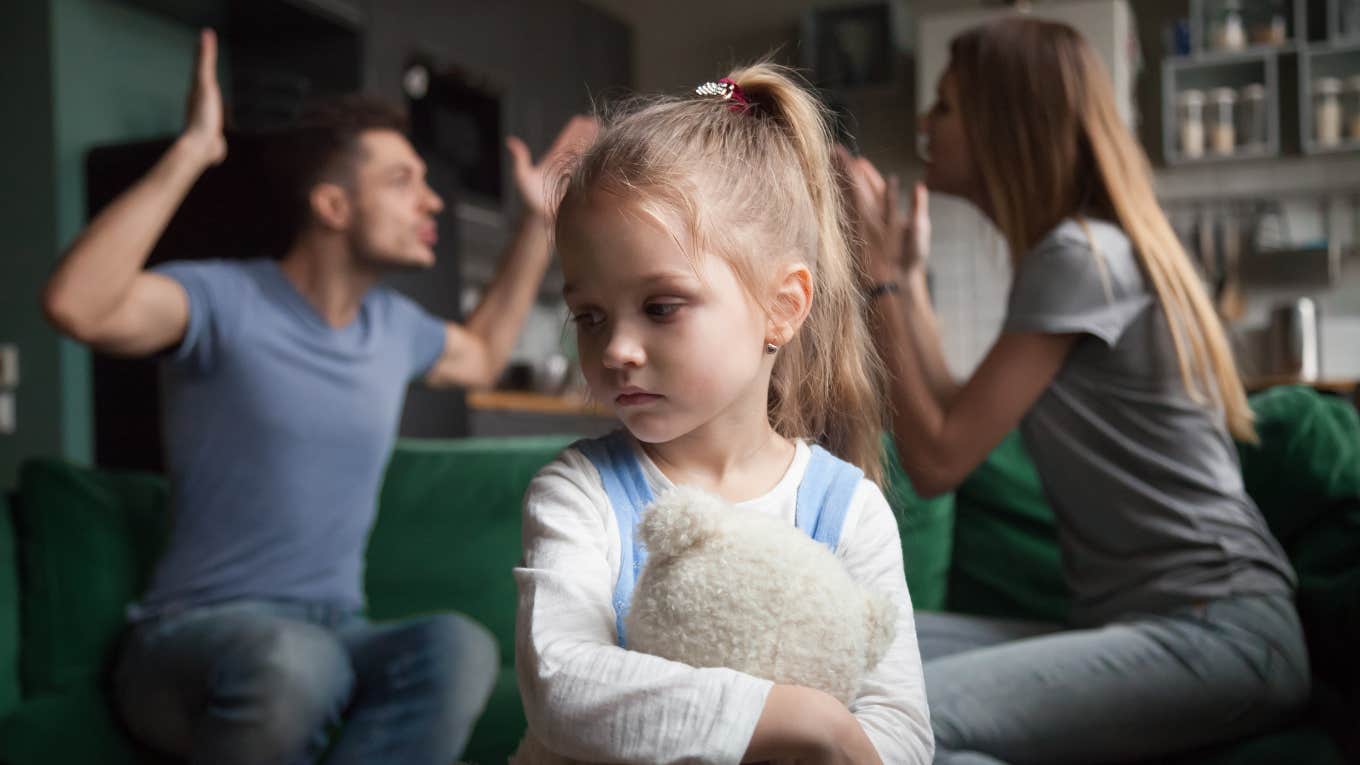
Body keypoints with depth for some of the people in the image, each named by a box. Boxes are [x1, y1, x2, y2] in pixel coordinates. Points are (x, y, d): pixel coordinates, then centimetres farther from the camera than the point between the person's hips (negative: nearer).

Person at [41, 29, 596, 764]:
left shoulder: (393, 323, 12)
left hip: (335, 633, 5)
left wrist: (538, 219, 30)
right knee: (291, 661, -43)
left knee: (459, 647, -31)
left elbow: (482, 354, 35)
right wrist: (190, 153, -26)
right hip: (196, 634, -5)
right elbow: (78, 306, -29)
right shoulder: (226, 301, -9)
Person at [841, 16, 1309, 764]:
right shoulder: (1089, 250, 17)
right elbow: (956, 428, 14)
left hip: (1215, 631, -9)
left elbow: (938, 460, -12)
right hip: (1139, 620, 9)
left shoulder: (1080, 254, -11)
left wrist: (880, 278, -4)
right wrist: (906, 274, 17)